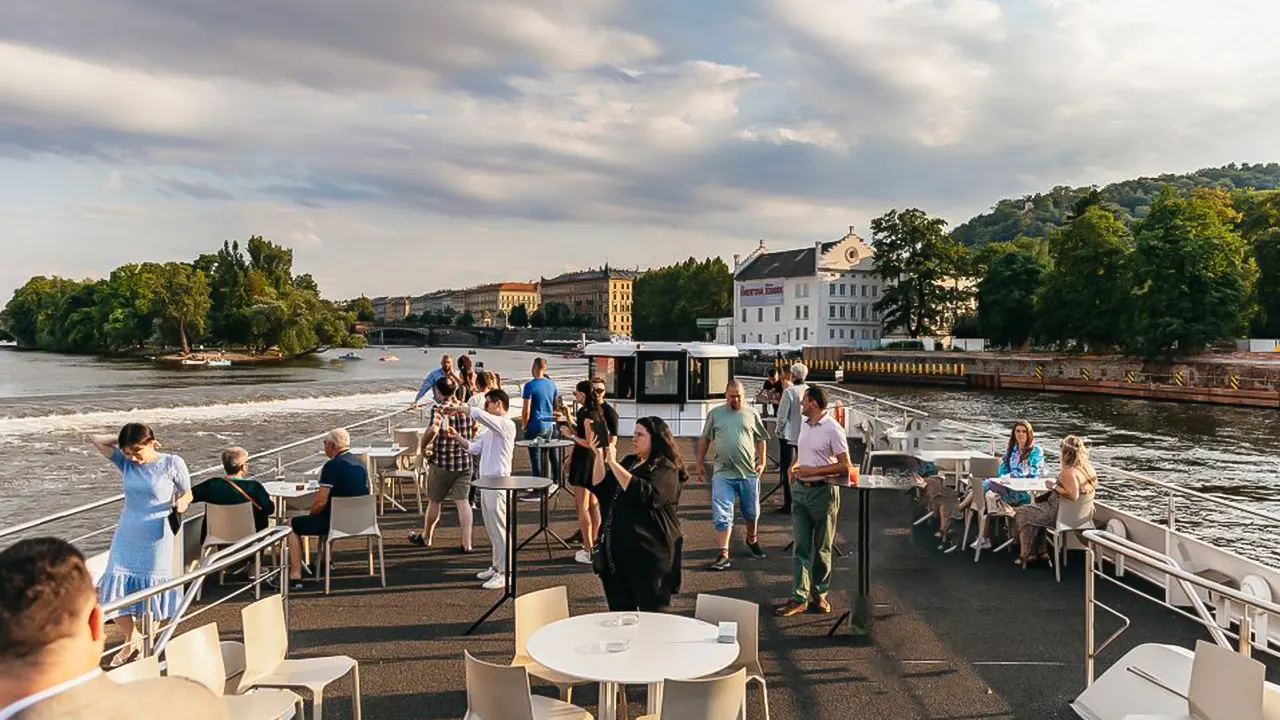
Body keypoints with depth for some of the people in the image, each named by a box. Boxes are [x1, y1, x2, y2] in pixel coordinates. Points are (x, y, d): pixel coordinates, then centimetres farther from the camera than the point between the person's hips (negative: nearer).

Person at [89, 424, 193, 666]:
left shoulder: (172, 463, -9)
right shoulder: (125, 462, 0)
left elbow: (187, 493, 0)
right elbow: (98, 441, 3)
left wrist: (181, 503, -20)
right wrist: (123, 441, -4)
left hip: (156, 540, -3)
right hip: (126, 538, 3)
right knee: (115, 591, 1)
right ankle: (130, 641, 26)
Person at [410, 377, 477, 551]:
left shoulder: (438, 409, -14)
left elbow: (433, 429, -30)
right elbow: (475, 429, 17)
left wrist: (422, 446, -16)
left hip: (442, 462, -4)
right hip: (465, 462, 4)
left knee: (434, 502, 13)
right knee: (463, 501, 4)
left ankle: (426, 537, 31)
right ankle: (467, 543, 0)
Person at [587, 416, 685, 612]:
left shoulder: (665, 469, -9)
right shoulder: (629, 462, 14)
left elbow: (645, 495, -26)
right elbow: (599, 488, 10)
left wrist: (613, 463, -24)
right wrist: (599, 457, -4)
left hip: (649, 553, -7)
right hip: (618, 550, 8)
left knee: (652, 613, 1)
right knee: (620, 612, 14)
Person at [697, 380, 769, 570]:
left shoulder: (752, 414, 4)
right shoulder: (715, 414, 3)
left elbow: (760, 439, 9)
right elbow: (704, 440, 9)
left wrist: (761, 462, 0)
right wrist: (700, 464, 8)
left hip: (749, 473, 1)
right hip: (723, 474, -1)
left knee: (751, 512, 17)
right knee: (722, 515, -4)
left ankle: (752, 539, 42)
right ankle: (723, 554, 0)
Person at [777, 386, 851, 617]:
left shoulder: (832, 429, -13)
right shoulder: (805, 425, 10)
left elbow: (845, 466, -14)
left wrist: (813, 470, -19)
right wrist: (794, 467, 4)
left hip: (823, 492, -6)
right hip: (801, 490, 6)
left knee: (822, 548, 8)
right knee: (801, 546, 3)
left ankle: (819, 594, 21)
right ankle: (799, 598, 4)